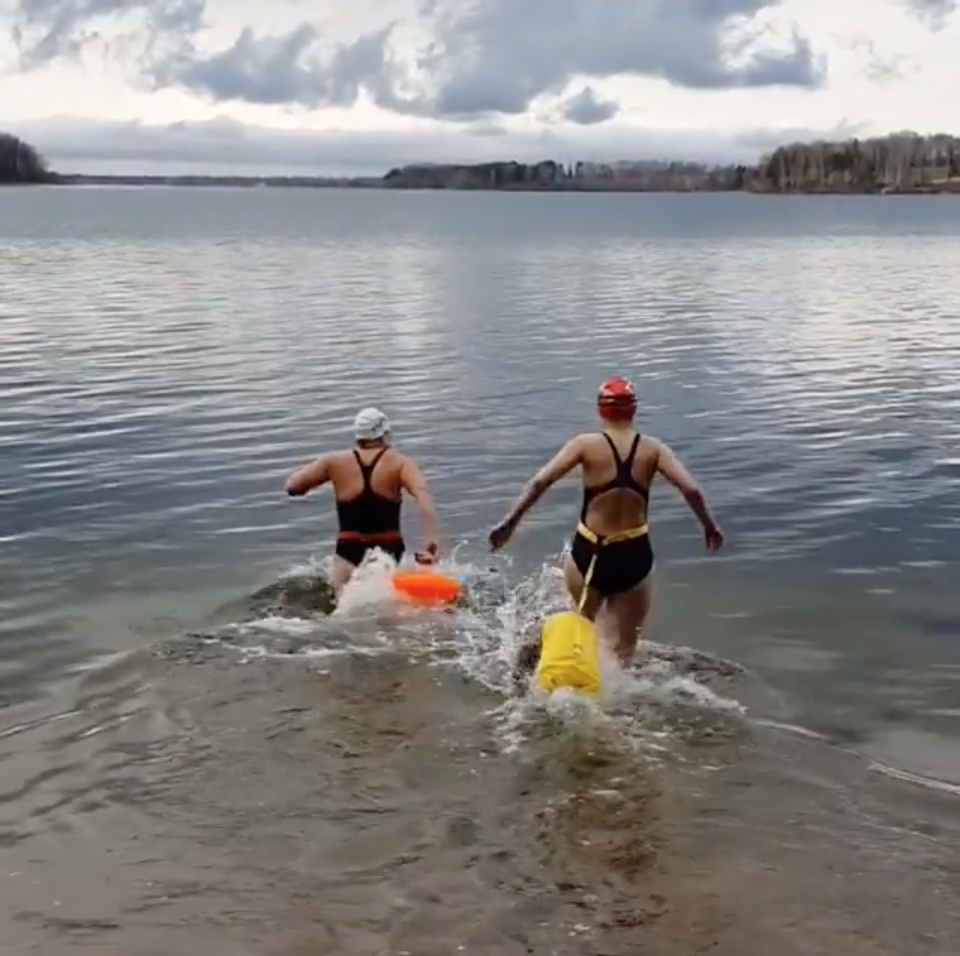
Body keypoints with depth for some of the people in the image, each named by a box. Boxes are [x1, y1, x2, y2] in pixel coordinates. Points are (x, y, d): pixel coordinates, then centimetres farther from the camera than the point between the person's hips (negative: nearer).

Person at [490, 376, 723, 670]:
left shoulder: (586, 444, -7)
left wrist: (510, 522, -6)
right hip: (634, 557, 0)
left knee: (581, 622, 31)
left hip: (589, 554, 0)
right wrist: (710, 526, 6)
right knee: (623, 648, 14)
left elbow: (540, 482, -13)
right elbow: (691, 489, -10)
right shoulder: (652, 448, -3)